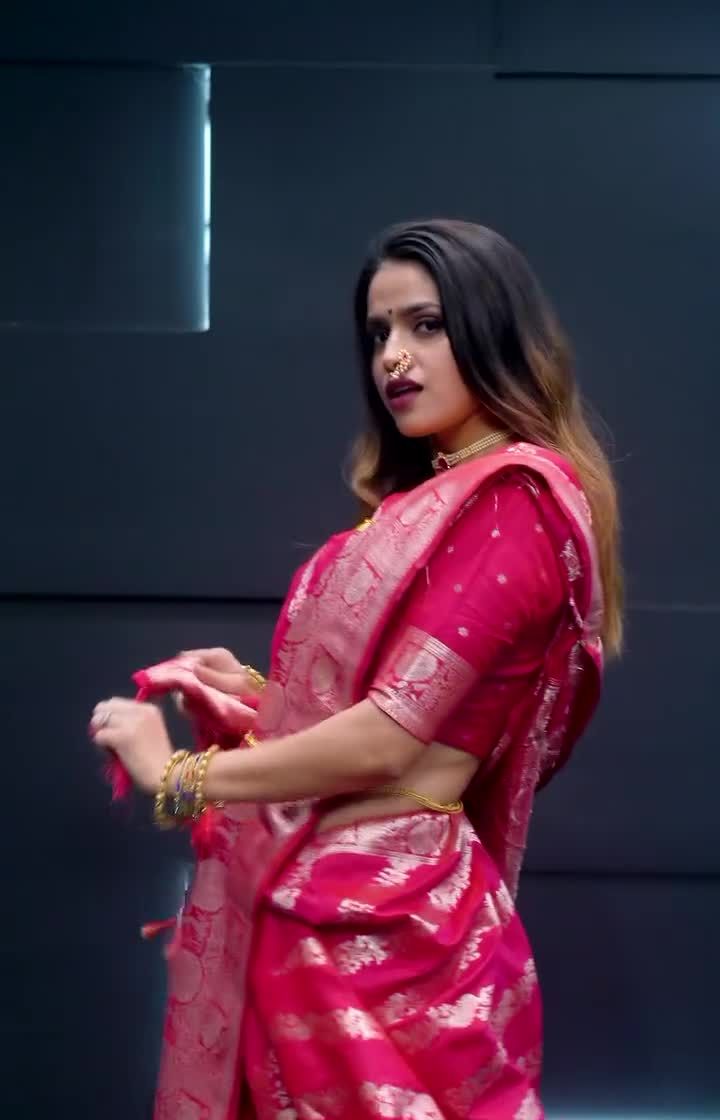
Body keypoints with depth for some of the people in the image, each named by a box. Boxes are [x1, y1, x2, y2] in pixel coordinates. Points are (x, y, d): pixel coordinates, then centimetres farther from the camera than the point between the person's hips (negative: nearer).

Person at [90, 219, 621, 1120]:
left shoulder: (513, 499, -14)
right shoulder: (435, 498, 14)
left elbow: (388, 738, -20)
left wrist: (177, 776, -10)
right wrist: (257, 697, 4)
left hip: (380, 907, -8)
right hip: (318, 897, 8)